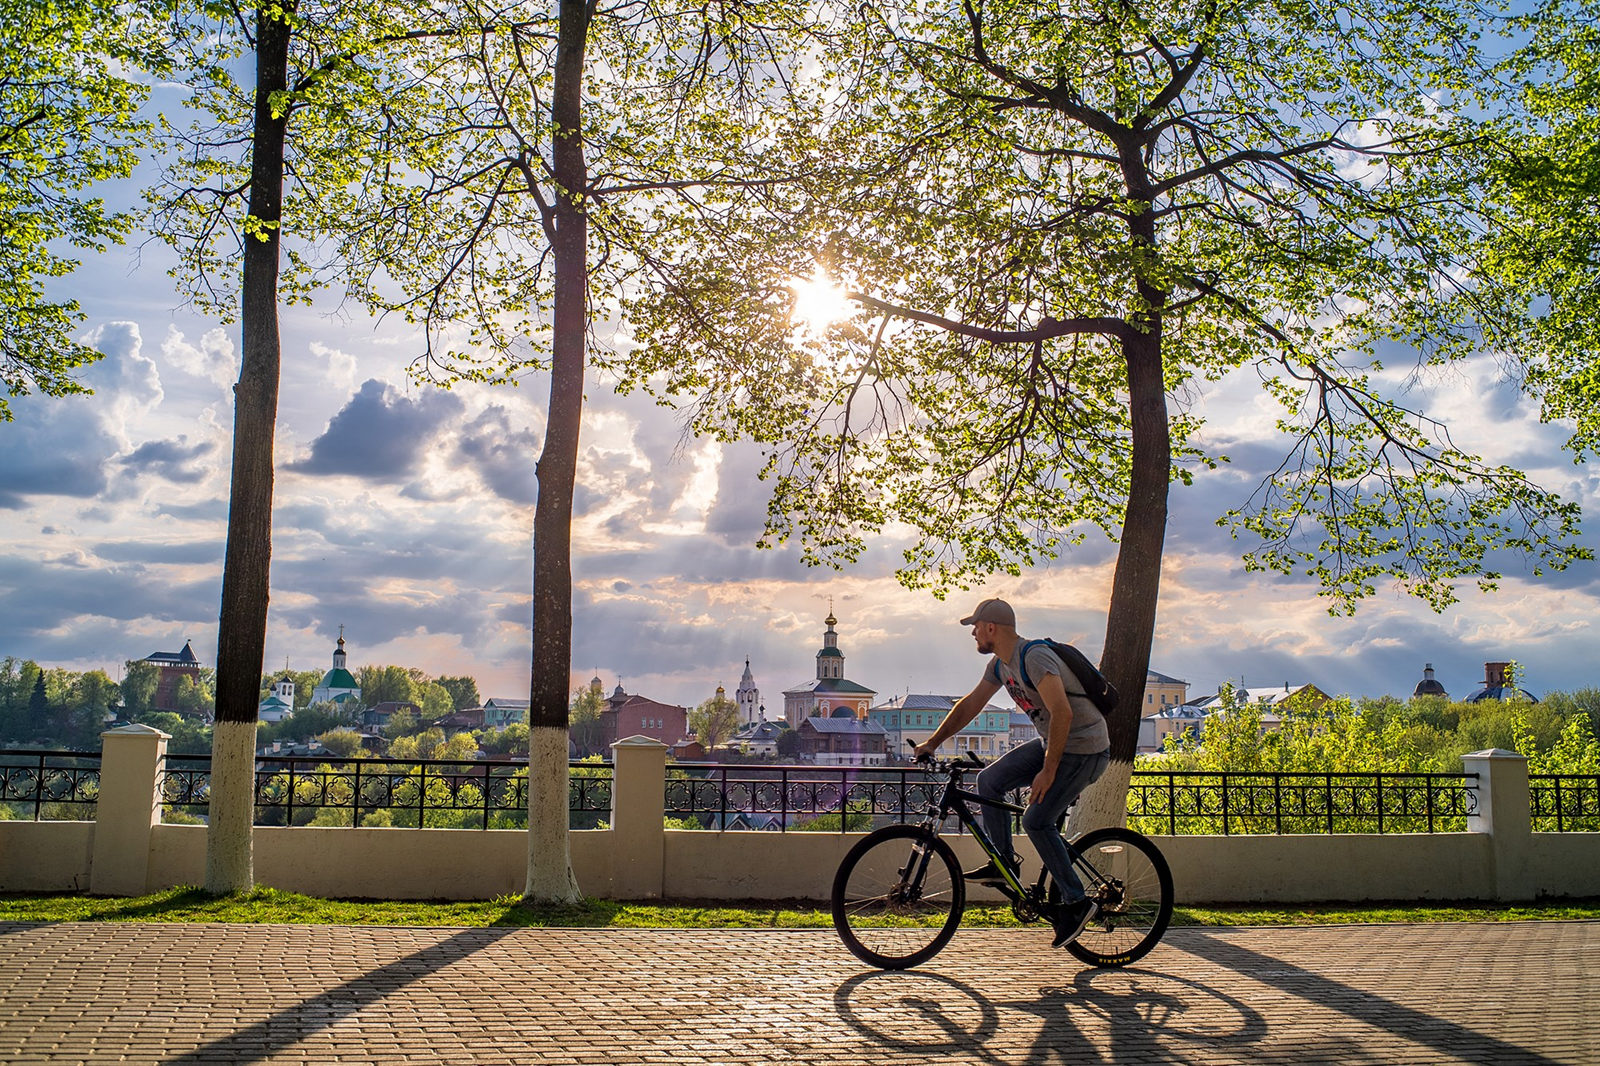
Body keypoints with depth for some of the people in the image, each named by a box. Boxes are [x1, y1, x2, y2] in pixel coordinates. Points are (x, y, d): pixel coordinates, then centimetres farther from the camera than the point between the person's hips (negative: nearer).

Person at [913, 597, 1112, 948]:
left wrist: (1047, 771, -29)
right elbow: (969, 705, 15)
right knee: (989, 780, 4)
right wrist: (932, 743, 14)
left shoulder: (1035, 657, -25)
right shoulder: (1000, 664, 6)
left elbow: (1063, 714, -31)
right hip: (1053, 742, 9)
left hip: (1084, 750, -9)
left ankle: (1076, 902, -1)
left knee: (1036, 820, -14)